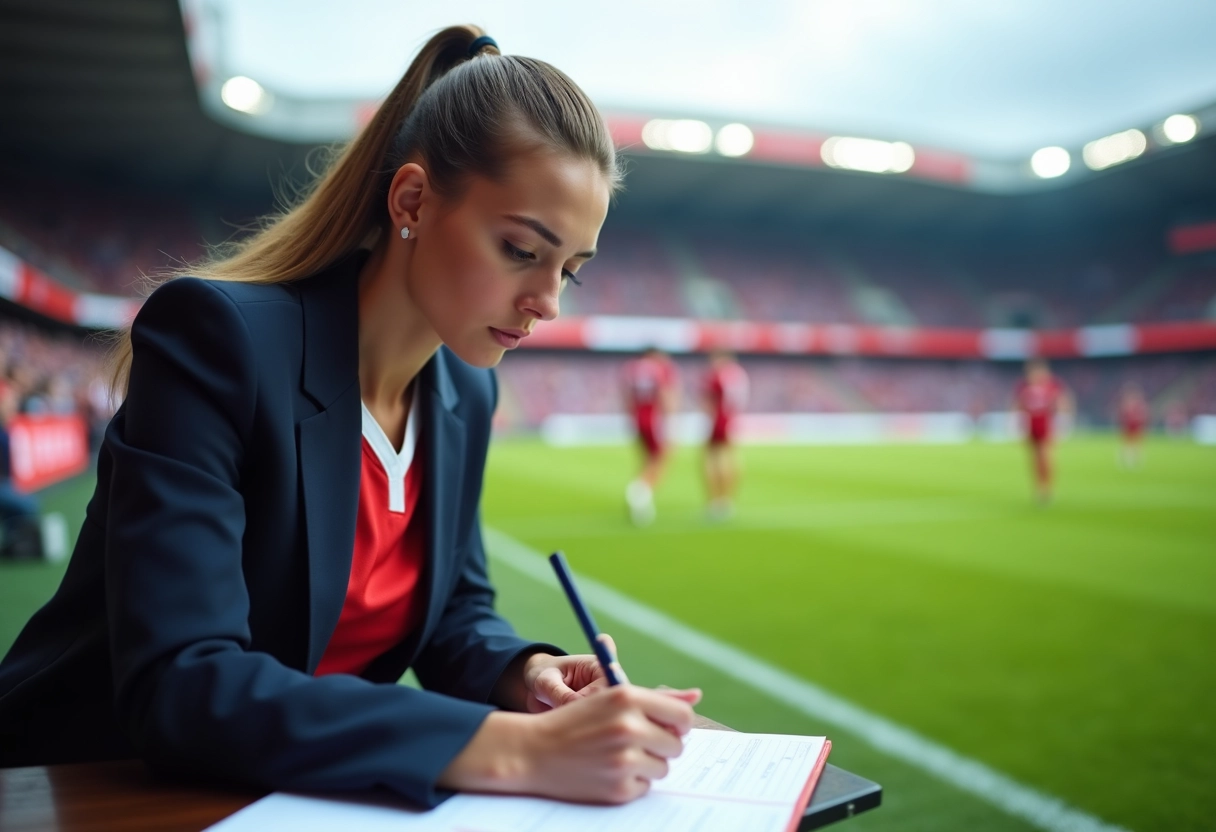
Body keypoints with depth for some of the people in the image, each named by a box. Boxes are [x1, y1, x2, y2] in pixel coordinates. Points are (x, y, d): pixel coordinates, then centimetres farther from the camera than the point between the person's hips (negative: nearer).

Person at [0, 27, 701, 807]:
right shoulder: (216, 335, -20)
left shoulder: (467, 392, -1)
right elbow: (175, 685, -28)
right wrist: (516, 750, -34)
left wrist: (523, 674, -13)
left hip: (297, 791, 6)